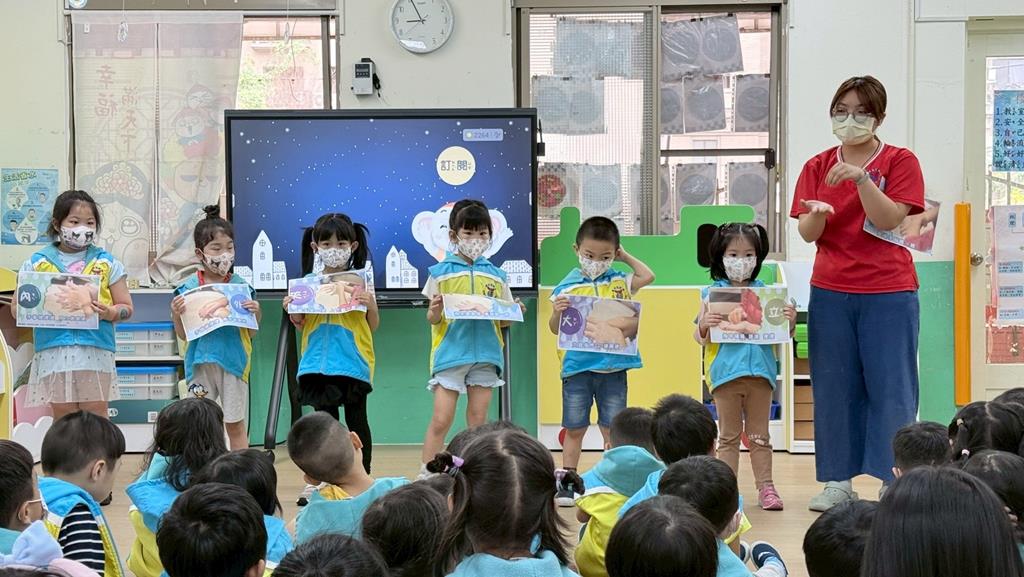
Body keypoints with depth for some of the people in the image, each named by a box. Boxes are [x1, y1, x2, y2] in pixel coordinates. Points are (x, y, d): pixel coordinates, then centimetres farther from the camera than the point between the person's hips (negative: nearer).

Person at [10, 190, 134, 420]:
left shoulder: (108, 263, 9)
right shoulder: (36, 263, 8)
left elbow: (126, 308, 9)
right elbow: (16, 308, 7)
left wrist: (108, 313, -13)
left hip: (95, 350, 0)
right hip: (53, 350, 1)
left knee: (96, 417, 1)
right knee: (63, 417, 6)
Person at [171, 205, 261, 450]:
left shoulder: (241, 285, 0)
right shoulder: (188, 287, -1)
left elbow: (251, 333, 4)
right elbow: (183, 334, 3)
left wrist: (255, 313, -15)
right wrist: (176, 314, -15)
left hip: (234, 362, 0)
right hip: (201, 362, 0)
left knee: (236, 425, 7)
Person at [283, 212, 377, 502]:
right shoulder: (308, 282, 5)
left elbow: (373, 326, 3)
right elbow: (302, 324, 12)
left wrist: (372, 305, -16)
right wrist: (291, 310, -7)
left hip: (353, 362, -2)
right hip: (318, 362, 3)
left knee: (357, 421, 7)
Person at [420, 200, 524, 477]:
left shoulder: (496, 276, 9)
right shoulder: (440, 272, 2)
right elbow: (433, 319, 1)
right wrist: (435, 311, -21)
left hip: (485, 355, 3)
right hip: (450, 353, -3)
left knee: (478, 421, 8)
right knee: (441, 420, -4)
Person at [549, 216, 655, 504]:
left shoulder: (620, 281, 7)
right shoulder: (567, 286, -1)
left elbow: (648, 276, 5)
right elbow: (555, 329, 0)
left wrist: (626, 257, 8)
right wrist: (557, 311, -20)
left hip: (613, 367, 2)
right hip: (577, 367, -2)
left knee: (612, 430, 6)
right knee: (575, 429, 6)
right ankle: (567, 484, 14)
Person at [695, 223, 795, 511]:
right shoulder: (712, 293, 0)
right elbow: (700, 338, -1)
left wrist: (790, 321, -12)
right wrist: (704, 325, -22)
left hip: (760, 370, 1)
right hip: (725, 371, -1)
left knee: (759, 435, 10)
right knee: (729, 436, 8)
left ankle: (765, 487, 13)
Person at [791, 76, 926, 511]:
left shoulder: (900, 162, 1)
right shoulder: (817, 166, 9)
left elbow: (889, 220, -12)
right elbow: (807, 232, 0)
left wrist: (861, 178, -24)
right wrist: (817, 212, -22)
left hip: (889, 293, -3)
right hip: (830, 293, 3)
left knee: (890, 386, -2)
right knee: (833, 387, 4)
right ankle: (838, 482, 10)